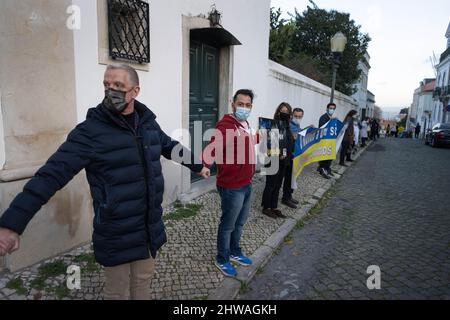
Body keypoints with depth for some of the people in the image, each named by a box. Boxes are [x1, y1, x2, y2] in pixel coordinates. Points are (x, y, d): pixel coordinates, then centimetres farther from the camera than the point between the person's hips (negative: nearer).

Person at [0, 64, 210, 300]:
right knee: (117, 292, 16)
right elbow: (52, 174, -20)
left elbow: (171, 146, 18)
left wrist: (197, 165, 29)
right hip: (116, 235, -4)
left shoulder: (148, 122, 1)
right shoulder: (91, 131, -16)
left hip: (150, 228, 5)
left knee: (143, 282, 24)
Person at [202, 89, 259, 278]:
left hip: (247, 184, 9)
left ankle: (235, 253, 45)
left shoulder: (245, 125, 8)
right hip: (232, 187, -9)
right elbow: (213, 148, -37)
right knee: (228, 225, 9)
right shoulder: (225, 126, -23)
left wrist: (259, 137, 45)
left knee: (240, 223, 24)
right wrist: (205, 165, -55)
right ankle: (222, 260, 31)